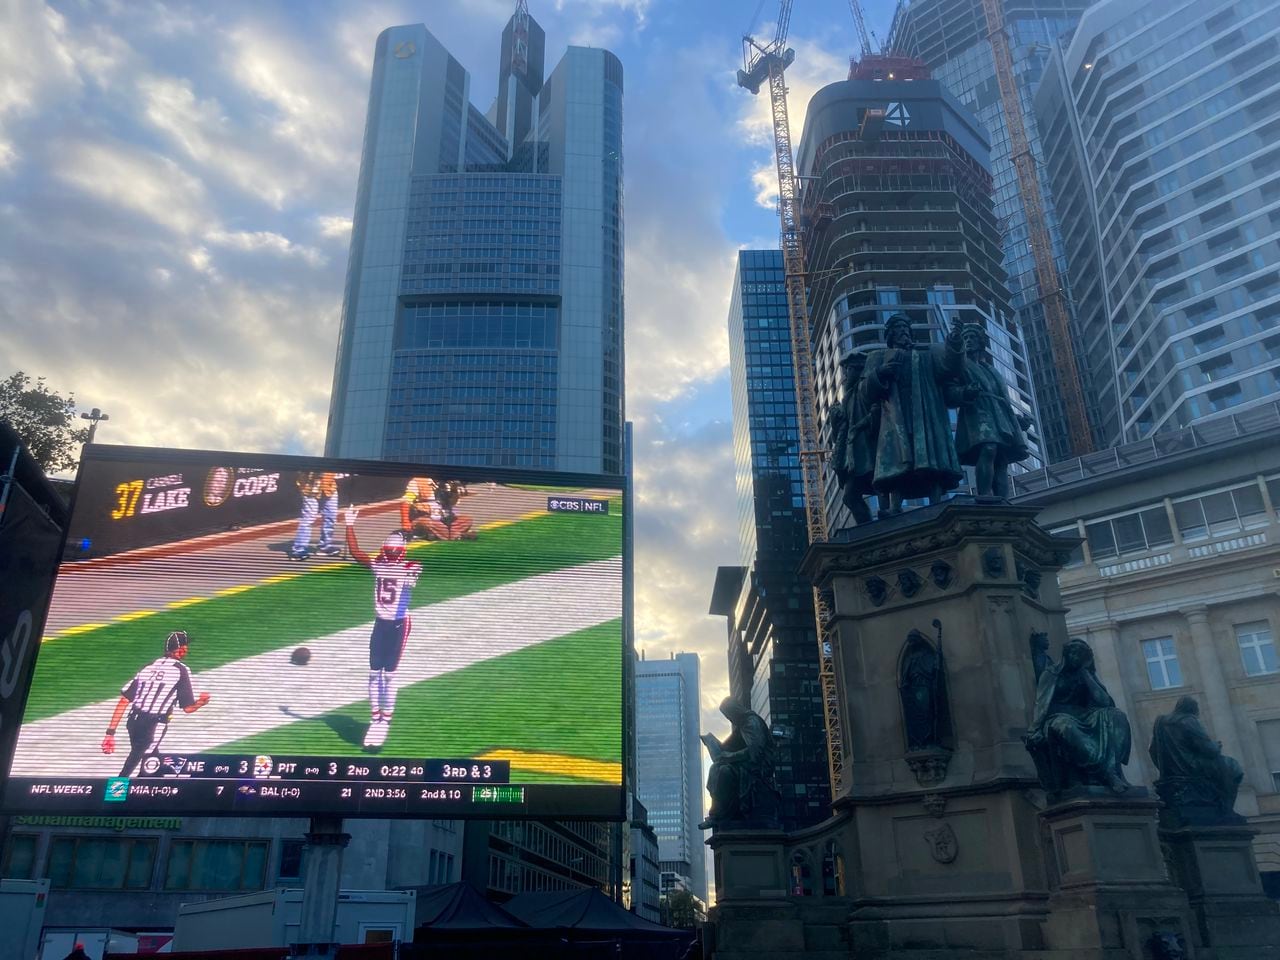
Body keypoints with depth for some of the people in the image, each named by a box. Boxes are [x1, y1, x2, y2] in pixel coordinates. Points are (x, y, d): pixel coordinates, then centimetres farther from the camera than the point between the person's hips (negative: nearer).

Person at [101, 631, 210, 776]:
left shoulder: (148, 667, 12)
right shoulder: (181, 670, -3)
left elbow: (124, 700, 5)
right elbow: (188, 708, -2)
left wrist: (110, 732, 5)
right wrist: (201, 701, 19)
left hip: (133, 722, 7)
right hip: (154, 726, -6)